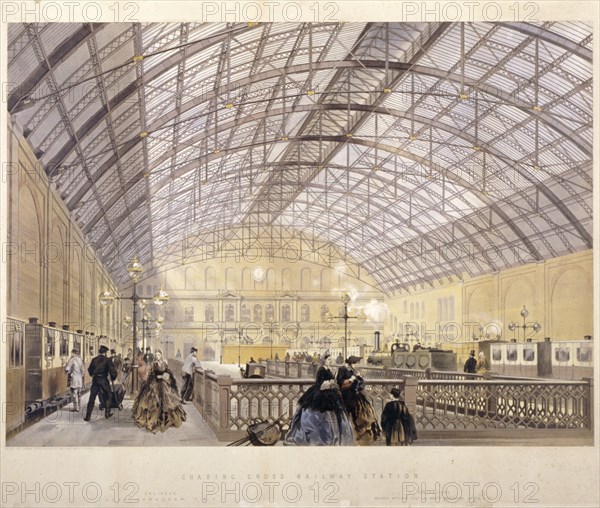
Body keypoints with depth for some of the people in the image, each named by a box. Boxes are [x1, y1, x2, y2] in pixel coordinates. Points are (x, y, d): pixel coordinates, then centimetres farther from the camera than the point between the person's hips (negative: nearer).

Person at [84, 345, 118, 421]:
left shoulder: (94, 359, 6)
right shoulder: (107, 360, -5)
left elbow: (90, 370, 14)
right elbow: (112, 370, -10)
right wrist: (113, 377, 8)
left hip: (95, 380, 3)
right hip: (104, 380, -3)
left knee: (92, 398, 5)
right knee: (107, 396, 16)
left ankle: (88, 417, 3)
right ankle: (107, 413, 19)